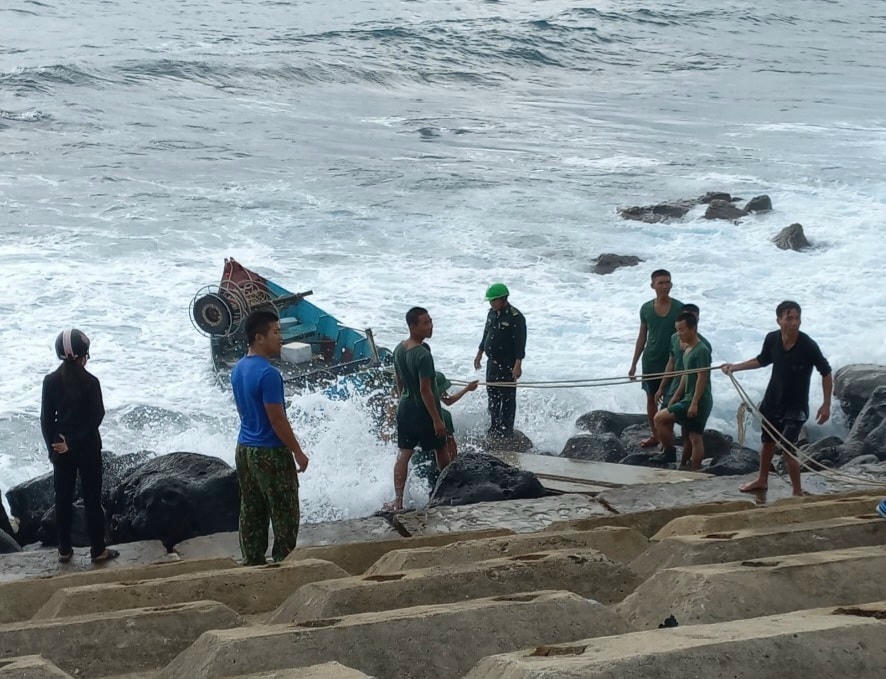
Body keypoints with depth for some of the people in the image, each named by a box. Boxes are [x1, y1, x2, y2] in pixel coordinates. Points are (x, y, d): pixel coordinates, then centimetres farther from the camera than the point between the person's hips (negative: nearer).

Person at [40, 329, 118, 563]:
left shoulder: (50, 381, -5)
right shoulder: (89, 382, -14)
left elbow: (46, 418, -3)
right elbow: (96, 416, -16)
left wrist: (52, 447, 4)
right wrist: (74, 443, -12)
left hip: (59, 447, 3)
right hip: (87, 447, -3)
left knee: (63, 498, 12)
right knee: (92, 497, 7)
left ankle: (64, 550, 18)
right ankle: (98, 550, 12)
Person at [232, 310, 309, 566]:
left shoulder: (238, 369, 7)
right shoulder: (268, 374, -21)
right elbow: (278, 420, -20)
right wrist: (298, 452, -12)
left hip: (245, 448, 9)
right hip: (270, 453, -9)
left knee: (251, 513, 13)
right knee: (285, 514, 2)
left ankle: (252, 563, 18)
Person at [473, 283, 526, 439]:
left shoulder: (515, 317, -16)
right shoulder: (492, 313, 8)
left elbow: (520, 343, -19)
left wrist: (518, 365, -23)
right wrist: (479, 354, 24)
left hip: (508, 365, -8)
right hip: (492, 362, 8)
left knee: (507, 398, -1)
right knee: (492, 395, 14)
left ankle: (506, 430, 6)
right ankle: (494, 428, 25)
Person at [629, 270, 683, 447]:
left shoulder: (679, 308, -10)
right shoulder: (646, 308, 0)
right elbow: (642, 337, 8)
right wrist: (634, 364, 9)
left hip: (672, 361, -4)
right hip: (651, 361, 4)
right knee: (651, 399, 13)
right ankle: (654, 436, 27)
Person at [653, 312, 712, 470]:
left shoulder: (701, 350, -17)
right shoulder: (687, 349, 13)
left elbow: (702, 378, -21)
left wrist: (694, 403, -23)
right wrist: (676, 396, 20)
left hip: (698, 401, -10)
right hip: (690, 399, 10)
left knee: (659, 418, -8)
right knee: (695, 437, 11)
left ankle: (669, 453, 3)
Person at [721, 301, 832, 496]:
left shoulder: (808, 346, -24)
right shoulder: (772, 339, -11)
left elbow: (826, 373, -12)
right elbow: (762, 360, 11)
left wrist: (826, 404, -13)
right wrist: (734, 367, 8)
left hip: (796, 406, -5)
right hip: (773, 400, 5)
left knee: (787, 448, -13)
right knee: (768, 442, 22)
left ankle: (797, 492, 2)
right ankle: (762, 480, 44)